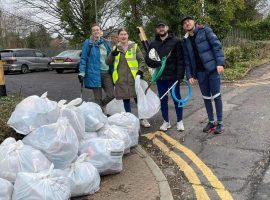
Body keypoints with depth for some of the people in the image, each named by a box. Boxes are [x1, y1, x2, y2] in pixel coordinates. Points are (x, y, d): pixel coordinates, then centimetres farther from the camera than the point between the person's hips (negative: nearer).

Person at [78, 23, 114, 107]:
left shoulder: (106, 43, 12)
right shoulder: (88, 43, -2)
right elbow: (83, 59, -3)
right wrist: (82, 73, -10)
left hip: (106, 73, 4)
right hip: (94, 74, -4)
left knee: (111, 95, 0)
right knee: (98, 99, 0)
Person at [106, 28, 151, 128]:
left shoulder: (134, 46, 3)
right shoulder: (115, 48, 9)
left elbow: (142, 60, 4)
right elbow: (108, 62, 6)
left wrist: (140, 70, -13)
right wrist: (112, 54, -13)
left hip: (133, 78, -2)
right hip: (121, 79, 2)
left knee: (138, 98, 4)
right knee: (125, 100, 9)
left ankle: (143, 119, 18)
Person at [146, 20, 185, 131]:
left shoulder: (176, 42, -1)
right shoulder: (153, 44, 8)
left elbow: (180, 60, -7)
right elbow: (148, 59, 4)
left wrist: (180, 75, -15)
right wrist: (157, 64, -16)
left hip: (173, 76, -3)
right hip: (160, 77, 3)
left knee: (177, 98, 5)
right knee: (163, 99, 10)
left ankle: (179, 121, 19)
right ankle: (166, 121, 23)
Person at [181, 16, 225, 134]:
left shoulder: (205, 31, -3)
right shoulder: (186, 40, 11)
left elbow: (217, 46, -9)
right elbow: (187, 59, 12)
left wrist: (220, 63, -19)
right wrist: (189, 75, 4)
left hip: (213, 69, -5)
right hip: (200, 72, 5)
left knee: (216, 96, -1)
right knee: (206, 98, 10)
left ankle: (220, 123, 9)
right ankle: (211, 122, 22)